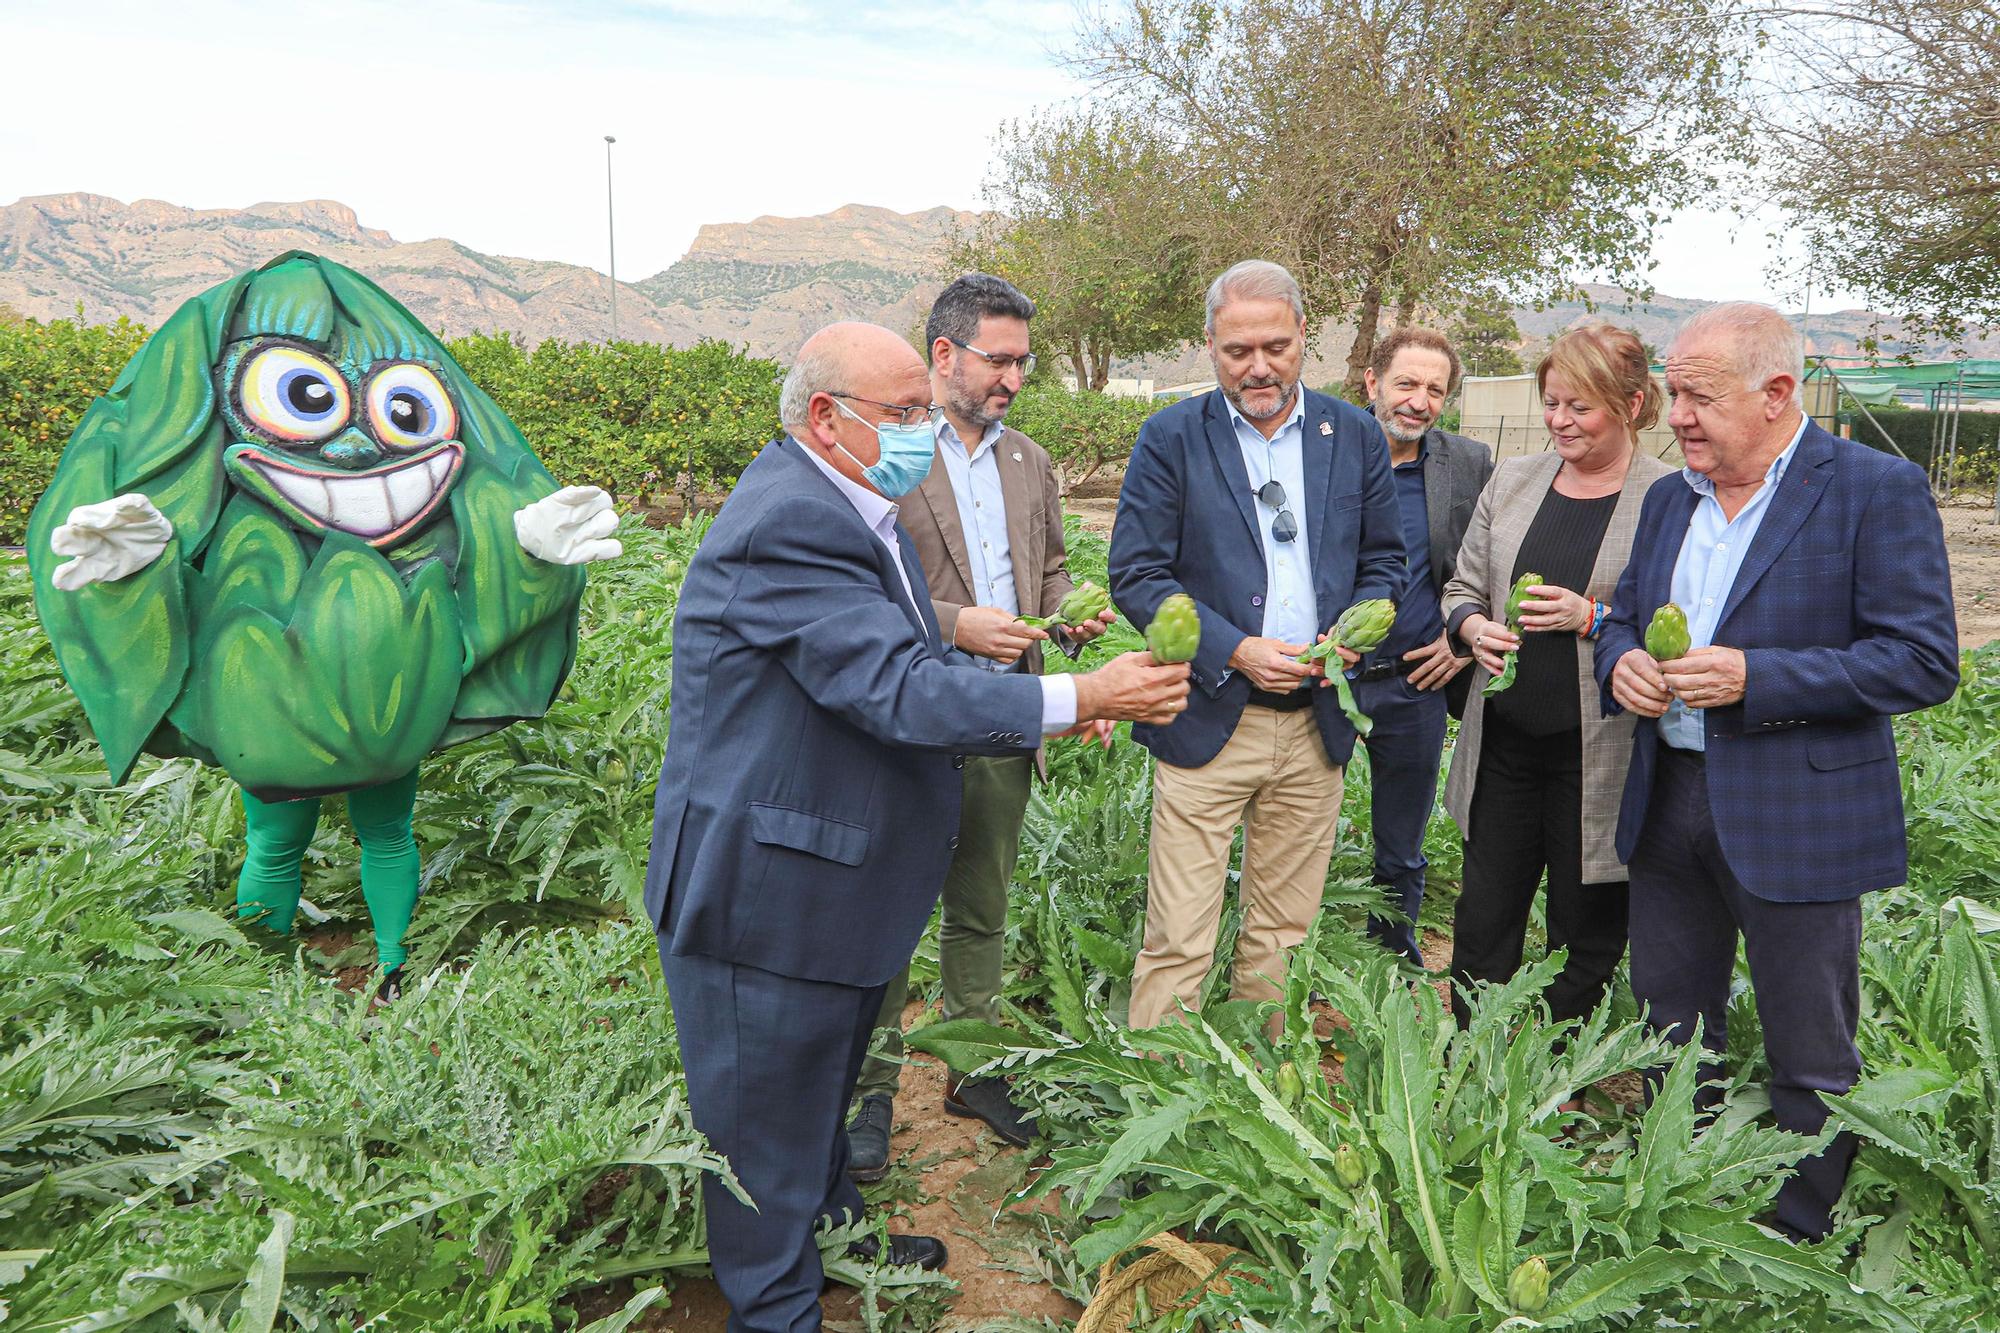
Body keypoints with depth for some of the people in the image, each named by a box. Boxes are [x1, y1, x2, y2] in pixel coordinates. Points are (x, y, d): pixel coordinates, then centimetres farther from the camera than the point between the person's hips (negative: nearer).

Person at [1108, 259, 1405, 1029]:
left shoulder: (1356, 436, 8)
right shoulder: (1171, 438, -2)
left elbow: (1383, 560, 14)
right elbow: (1135, 575, -6)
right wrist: (1234, 651, -16)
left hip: (1316, 726, 4)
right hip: (1207, 722, -3)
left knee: (1281, 936, 14)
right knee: (1177, 944, -3)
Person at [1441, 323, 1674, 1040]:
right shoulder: (1512, 480, 8)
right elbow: (1463, 590, 13)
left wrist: (1593, 618, -19)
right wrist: (1477, 630, -7)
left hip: (1601, 758, -4)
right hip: (1503, 745, 4)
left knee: (1585, 950, 11)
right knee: (1480, 936, 12)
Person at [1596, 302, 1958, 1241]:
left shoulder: (1877, 489, -10)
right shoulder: (1668, 499, 10)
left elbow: (1925, 660, -14)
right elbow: (1624, 616, 20)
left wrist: (1754, 677, -23)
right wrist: (1620, 662, -4)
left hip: (1797, 817, -6)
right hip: (1668, 802, 6)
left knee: (1809, 1059, 9)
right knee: (1670, 1032, 18)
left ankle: (1799, 1246, 28)